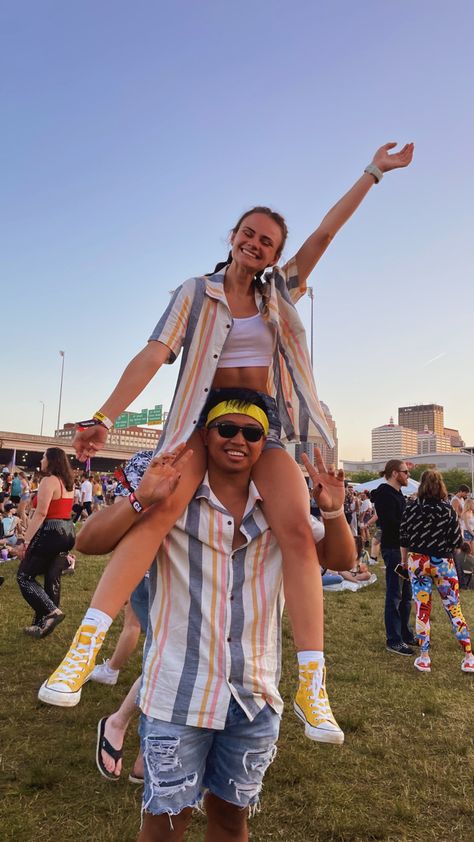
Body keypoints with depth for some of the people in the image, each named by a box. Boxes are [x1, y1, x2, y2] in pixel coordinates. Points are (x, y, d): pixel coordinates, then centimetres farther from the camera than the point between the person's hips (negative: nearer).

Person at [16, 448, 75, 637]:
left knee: (24, 575, 2)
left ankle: (51, 611, -8)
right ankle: (44, 623, 19)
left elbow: (41, 513, -20)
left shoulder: (49, 480, -13)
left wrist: (26, 540, -19)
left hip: (51, 532, -9)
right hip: (67, 531, 9)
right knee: (52, 578, 12)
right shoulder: (67, 482, 14)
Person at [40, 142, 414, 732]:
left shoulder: (279, 292, 16)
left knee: (297, 531, -20)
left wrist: (375, 171, 17)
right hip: (204, 415, -2)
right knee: (162, 507, -31)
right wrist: (103, 418, -14)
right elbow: (153, 355, -5)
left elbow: (325, 232, 15)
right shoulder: (196, 294, 7)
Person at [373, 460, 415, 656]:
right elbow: (391, 523, -24)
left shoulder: (397, 493, 17)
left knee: (406, 594, 17)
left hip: (403, 547, 10)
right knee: (394, 595, -3)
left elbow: (402, 519, 14)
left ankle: (405, 634, 29)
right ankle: (393, 641, 6)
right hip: (393, 548, -10)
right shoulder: (384, 493, -15)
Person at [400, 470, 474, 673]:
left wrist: (404, 561, 12)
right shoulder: (448, 510, -7)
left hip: (417, 562, 0)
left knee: (422, 609, 6)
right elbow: (457, 541, -7)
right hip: (443, 563, 0)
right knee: (453, 608, 9)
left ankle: (424, 658, 11)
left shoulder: (411, 508, -5)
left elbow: (403, 539, -1)